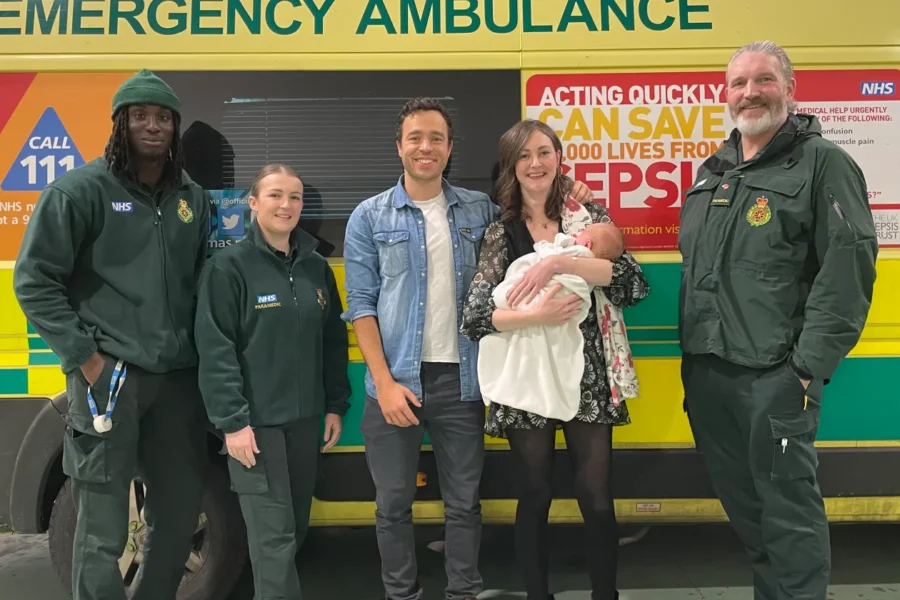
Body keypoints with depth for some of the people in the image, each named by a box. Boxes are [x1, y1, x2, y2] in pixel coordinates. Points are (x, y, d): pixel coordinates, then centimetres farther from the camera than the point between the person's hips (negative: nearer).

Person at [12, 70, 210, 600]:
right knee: (103, 528, 2)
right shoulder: (82, 190, -4)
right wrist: (84, 357, -10)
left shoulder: (193, 198, 12)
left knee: (181, 510, 15)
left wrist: (199, 349, 11)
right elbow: (34, 279, -6)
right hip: (109, 375, -5)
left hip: (178, 376, 5)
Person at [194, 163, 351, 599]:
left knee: (297, 525, 17)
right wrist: (232, 421, -16)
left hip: (304, 418, 6)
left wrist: (335, 405, 9)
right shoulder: (229, 266, -8)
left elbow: (333, 341, 12)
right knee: (274, 534, -3)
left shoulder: (316, 267, 8)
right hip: (256, 421, -6)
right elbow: (215, 351, -12)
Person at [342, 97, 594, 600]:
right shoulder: (370, 217, 1)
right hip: (396, 380, -1)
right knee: (394, 503, 11)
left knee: (464, 502, 11)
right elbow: (361, 305, -2)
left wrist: (569, 203, -5)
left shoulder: (481, 210, 6)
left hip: (461, 380, 1)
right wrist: (386, 382, -10)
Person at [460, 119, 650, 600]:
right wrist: (536, 315, -22)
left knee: (596, 498, 5)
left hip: (586, 378, 0)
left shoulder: (589, 216, 3)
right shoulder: (499, 233, 1)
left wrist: (557, 263, -22)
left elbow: (633, 282, -13)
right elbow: (474, 317, -7)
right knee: (535, 497, 11)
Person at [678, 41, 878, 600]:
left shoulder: (824, 163, -4)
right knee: (741, 502, 18)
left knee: (789, 510, 4)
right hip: (705, 370, 7)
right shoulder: (712, 172, 16)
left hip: (775, 376, -6)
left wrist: (810, 366, -17)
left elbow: (848, 269, -12)